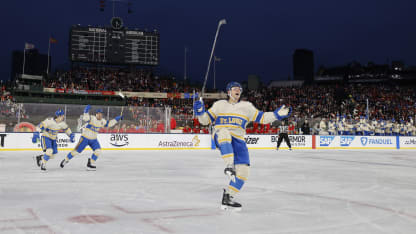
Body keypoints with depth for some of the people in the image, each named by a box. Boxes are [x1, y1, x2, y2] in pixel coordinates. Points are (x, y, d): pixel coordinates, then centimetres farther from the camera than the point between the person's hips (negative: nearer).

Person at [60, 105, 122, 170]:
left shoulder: (102, 121, 3)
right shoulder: (92, 118, -17)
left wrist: (117, 119, 5)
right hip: (85, 138, -6)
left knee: (98, 150, -12)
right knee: (77, 151, -3)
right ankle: (66, 160, 18)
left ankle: (90, 164, 2)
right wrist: (86, 110, -53)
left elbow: (109, 124, 11)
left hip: (93, 139, 6)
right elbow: (85, 118, -36)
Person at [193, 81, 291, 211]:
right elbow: (206, 120, 9)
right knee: (224, 132, -40)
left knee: (244, 169, -9)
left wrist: (278, 114, 0)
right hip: (221, 137, -3)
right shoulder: (219, 104, 12)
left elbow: (261, 117, 12)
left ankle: (227, 197, 3)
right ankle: (229, 166, -44)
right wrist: (200, 111, -11)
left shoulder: (247, 106, 16)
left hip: (237, 140, 3)